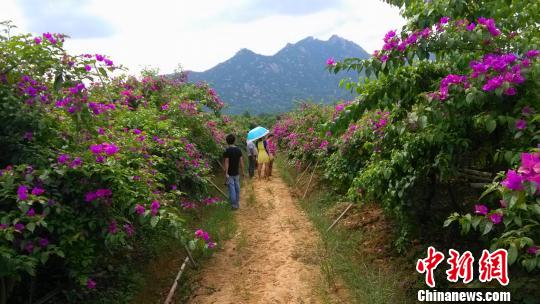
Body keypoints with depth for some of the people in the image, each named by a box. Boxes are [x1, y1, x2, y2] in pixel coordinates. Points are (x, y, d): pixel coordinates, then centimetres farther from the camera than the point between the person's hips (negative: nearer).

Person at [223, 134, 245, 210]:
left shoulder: (227, 151, -14)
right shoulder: (238, 150, 1)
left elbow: (226, 162, -17)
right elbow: (241, 161, 2)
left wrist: (226, 173, -16)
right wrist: (242, 171, 10)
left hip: (230, 173, -5)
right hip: (237, 172, 5)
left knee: (232, 188, -1)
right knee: (237, 188, 14)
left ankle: (234, 205, 1)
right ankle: (237, 203, 24)